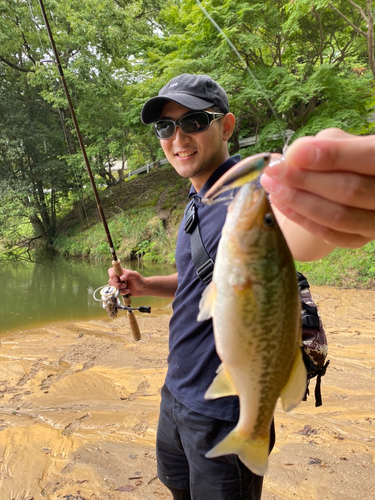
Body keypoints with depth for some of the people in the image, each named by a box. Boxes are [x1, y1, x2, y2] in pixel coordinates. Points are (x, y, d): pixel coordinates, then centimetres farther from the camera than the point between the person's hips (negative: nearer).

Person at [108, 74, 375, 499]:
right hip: (178, 392, 9)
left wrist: (322, 225, -67)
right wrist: (145, 286, 6)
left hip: (225, 408, -9)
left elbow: (290, 235, -44)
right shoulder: (198, 202, 9)